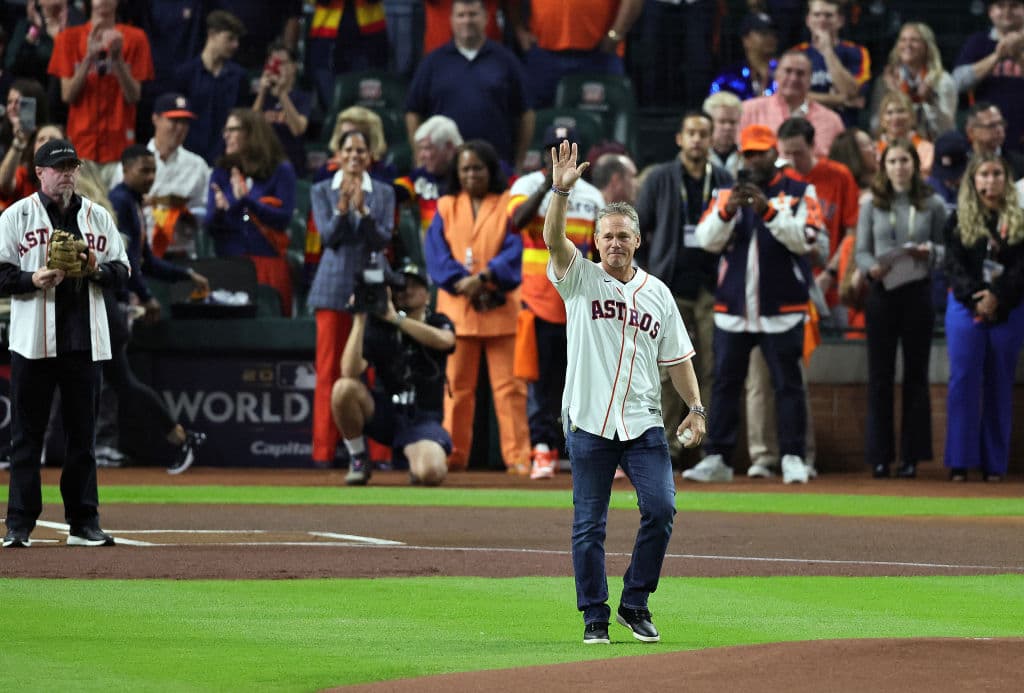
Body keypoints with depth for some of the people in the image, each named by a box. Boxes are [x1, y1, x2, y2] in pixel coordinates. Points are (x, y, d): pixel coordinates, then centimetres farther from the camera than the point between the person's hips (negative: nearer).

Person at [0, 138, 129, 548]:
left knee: (83, 433, 6)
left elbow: (121, 272, 12)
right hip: (34, 342, -3)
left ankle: (83, 523, 11)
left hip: (84, 341, 3)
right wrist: (33, 279, -18)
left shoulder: (97, 217, 13)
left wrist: (96, 269, -8)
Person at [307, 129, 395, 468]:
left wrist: (362, 209, -17)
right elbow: (328, 235, -4)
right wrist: (342, 207, -21)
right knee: (329, 368, -3)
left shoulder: (384, 193, 9)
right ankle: (324, 449, -2)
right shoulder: (322, 191, 7)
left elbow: (383, 240, -2)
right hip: (334, 287, -1)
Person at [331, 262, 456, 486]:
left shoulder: (437, 323, 0)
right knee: (344, 388, -30)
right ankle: (358, 458, -6)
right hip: (383, 412, 2)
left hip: (423, 419, -2)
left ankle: (417, 459, 8)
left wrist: (395, 318, -27)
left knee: (431, 473, -33)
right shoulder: (379, 327, -1)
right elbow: (350, 372, -17)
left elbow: (444, 340, -28)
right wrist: (360, 320, -22)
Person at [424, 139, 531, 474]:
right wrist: (462, 282, -15)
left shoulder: (509, 204, 6)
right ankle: (454, 455, 10)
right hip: (458, 307, 2)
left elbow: (516, 250, -6)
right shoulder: (447, 207, 12)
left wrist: (485, 277, -20)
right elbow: (436, 253, 0)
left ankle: (518, 456, -3)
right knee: (457, 385, 4)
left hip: (501, 307, -2)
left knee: (509, 384, -4)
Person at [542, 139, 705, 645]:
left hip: (644, 426, 2)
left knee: (660, 508, -11)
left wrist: (695, 408, 3)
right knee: (588, 524, 1)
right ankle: (595, 616, 10)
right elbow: (554, 240, -14)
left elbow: (676, 356, 14)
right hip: (589, 423, -2)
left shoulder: (657, 293, 12)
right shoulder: (580, 279, 4)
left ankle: (635, 602, 5)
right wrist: (561, 190, -29)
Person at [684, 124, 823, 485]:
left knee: (787, 384, -2)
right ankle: (716, 459, 8)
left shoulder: (800, 193, 3)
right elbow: (707, 240, 0)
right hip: (732, 307, 3)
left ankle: (793, 458, 1)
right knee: (725, 383, 5)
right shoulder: (727, 194, 11)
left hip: (781, 310, -3)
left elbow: (805, 239, -11)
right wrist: (727, 211, -17)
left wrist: (768, 211, -21)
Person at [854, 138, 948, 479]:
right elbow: (861, 251, 3)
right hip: (882, 292, 0)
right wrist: (872, 267, -18)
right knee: (880, 376, 1)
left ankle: (912, 455, 9)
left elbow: (946, 249, 6)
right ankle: (880, 456, 4)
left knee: (916, 375, 4)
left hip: (918, 293, 0)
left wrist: (930, 251, -16)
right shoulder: (872, 205, 4)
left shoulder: (932, 205, 4)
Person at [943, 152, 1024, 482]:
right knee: (964, 382, -5)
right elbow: (954, 266, -1)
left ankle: (994, 464, 6)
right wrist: (975, 297, -15)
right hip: (966, 307, 0)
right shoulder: (958, 220, 7)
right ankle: (960, 463, -3)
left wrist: (997, 297, -16)